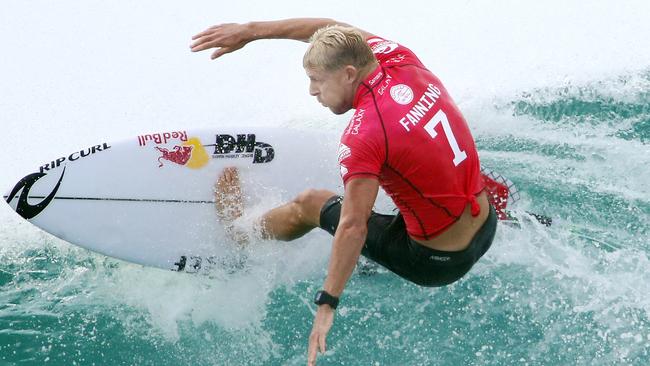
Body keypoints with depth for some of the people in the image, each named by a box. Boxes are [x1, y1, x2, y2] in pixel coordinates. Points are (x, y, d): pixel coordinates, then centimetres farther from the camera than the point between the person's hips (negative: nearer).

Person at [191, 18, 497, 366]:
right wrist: (249, 31, 9)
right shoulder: (401, 59, -6)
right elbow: (331, 29, 8)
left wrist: (326, 304, -21)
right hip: (486, 230, 6)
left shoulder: (362, 136, -25)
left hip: (435, 263, -6)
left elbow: (353, 226, -27)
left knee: (309, 203, 16)